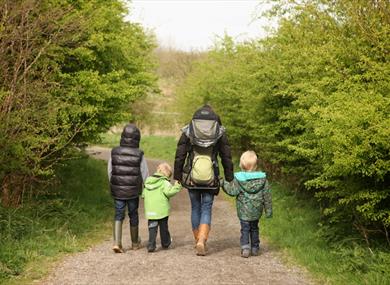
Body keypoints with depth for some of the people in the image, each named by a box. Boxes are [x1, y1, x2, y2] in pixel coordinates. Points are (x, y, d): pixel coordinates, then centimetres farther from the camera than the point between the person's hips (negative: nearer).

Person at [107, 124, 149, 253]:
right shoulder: (139, 154, -12)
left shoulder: (114, 152, -6)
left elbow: (110, 172, 3)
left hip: (117, 190, 1)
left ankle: (117, 242, -7)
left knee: (118, 215, 9)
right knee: (133, 215, 14)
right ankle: (135, 243, 29)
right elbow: (145, 174, -6)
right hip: (133, 191, -1)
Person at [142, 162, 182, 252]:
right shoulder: (164, 182, -9)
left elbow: (143, 195, 12)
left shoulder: (147, 182, 10)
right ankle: (165, 243, 29)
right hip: (162, 210, -3)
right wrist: (176, 187, -13)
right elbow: (169, 192, -23)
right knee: (163, 227, 14)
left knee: (152, 228, 5)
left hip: (150, 211, 3)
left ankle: (151, 245, -6)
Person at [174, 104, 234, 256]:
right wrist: (229, 179, 10)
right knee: (206, 210, 5)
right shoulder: (220, 134, 0)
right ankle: (202, 241, -13)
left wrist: (177, 178, 9)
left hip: (191, 179, 1)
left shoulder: (187, 133, 0)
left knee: (195, 208, 16)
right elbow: (227, 158, 3)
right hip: (210, 180, -1)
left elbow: (179, 157, 1)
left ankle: (198, 241, 27)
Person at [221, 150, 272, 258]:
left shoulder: (238, 179, -13)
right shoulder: (262, 178, -2)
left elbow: (232, 191, -14)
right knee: (254, 228, 18)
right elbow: (267, 196, 1)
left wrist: (224, 184, 1)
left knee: (245, 229, 5)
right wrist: (268, 210, 8)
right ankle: (255, 248, 22)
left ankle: (245, 247, -9)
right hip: (256, 211, 3)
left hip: (243, 211, -3)